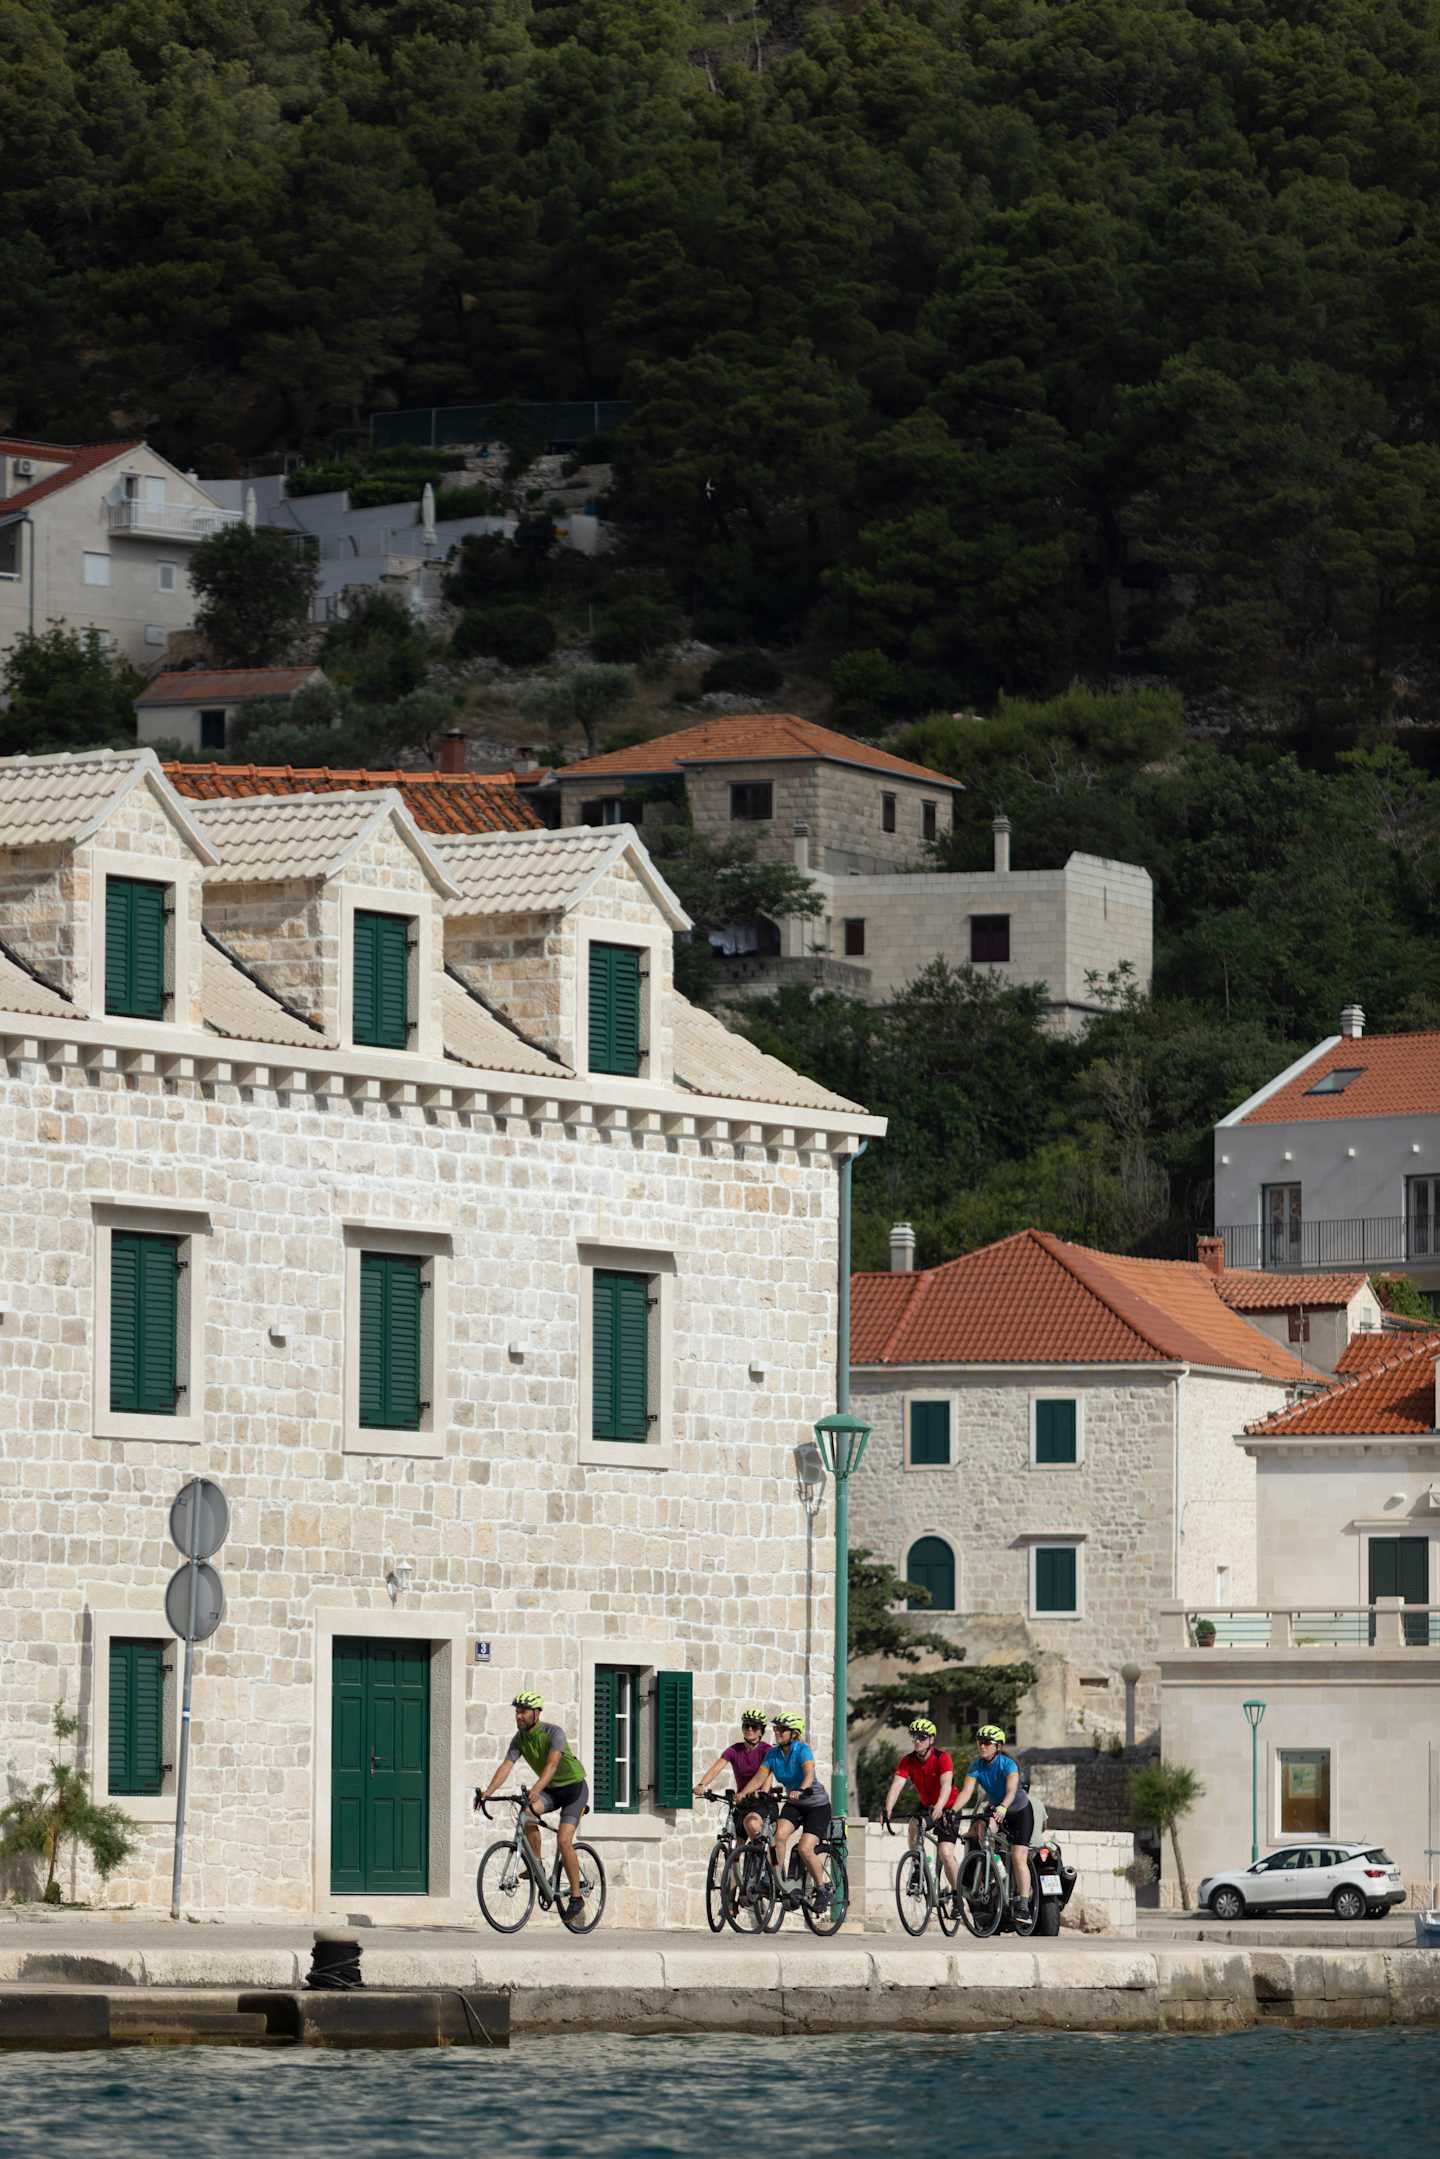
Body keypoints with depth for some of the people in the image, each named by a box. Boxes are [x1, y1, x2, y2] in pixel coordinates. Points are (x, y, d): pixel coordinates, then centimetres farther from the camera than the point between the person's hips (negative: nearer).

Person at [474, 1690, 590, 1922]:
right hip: (551, 1789, 5)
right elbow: (506, 1766, -17)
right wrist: (488, 1792, -33)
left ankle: (576, 1896, -7)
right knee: (528, 1811, -27)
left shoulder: (553, 1733, -24)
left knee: (563, 1840, -19)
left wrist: (536, 1790, -54)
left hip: (574, 1787, -5)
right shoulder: (520, 1739, -7)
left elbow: (552, 1764, -38)